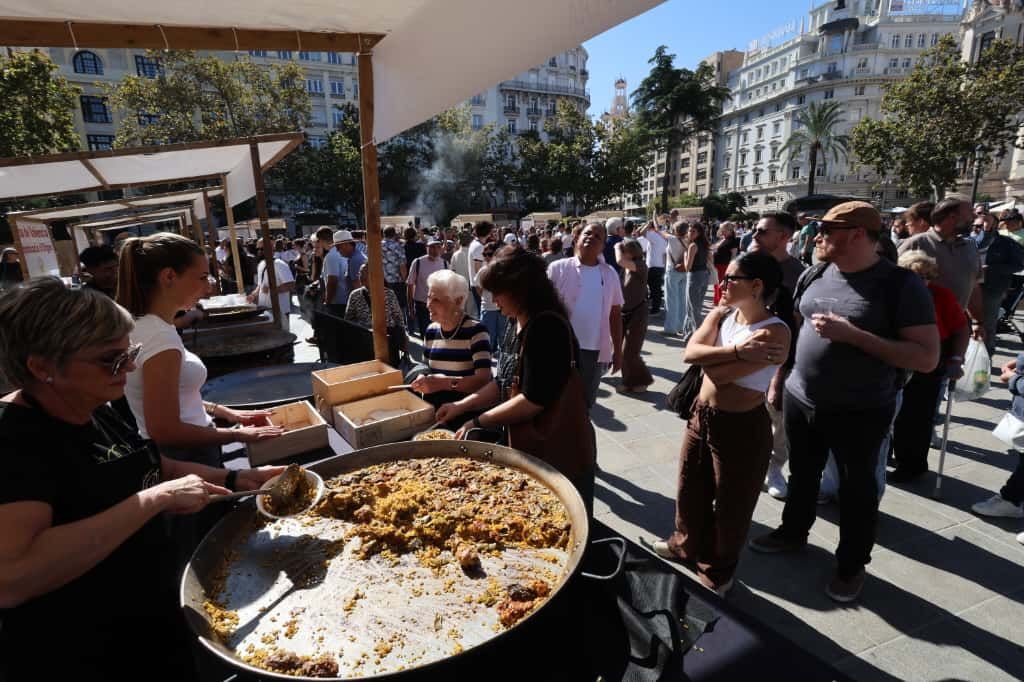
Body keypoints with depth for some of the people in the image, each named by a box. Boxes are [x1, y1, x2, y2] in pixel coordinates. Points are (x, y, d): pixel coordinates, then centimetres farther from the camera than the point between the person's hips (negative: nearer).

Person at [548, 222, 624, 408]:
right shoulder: (558, 268, -4)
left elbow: (615, 314, 9)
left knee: (586, 403, 15)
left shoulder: (610, 274, 6)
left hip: (595, 351, 3)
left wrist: (618, 350, 8)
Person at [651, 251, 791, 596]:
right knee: (690, 489, 22)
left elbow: (718, 374, -27)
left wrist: (711, 355, -7)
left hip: (742, 428, -7)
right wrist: (738, 351, -25)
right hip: (701, 416, 7)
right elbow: (690, 352, -15)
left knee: (730, 504, 13)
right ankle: (687, 544, 49)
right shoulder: (720, 315, 1)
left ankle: (717, 572, 37)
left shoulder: (774, 332, -21)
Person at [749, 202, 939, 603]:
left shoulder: (901, 285, -15)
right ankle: (793, 532, 44)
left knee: (856, 488, 14)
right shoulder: (813, 276, 0)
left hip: (860, 413, -4)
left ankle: (852, 565, 34)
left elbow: (927, 358, -19)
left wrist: (852, 334, -27)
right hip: (799, 401, 5)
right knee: (802, 474, 21)